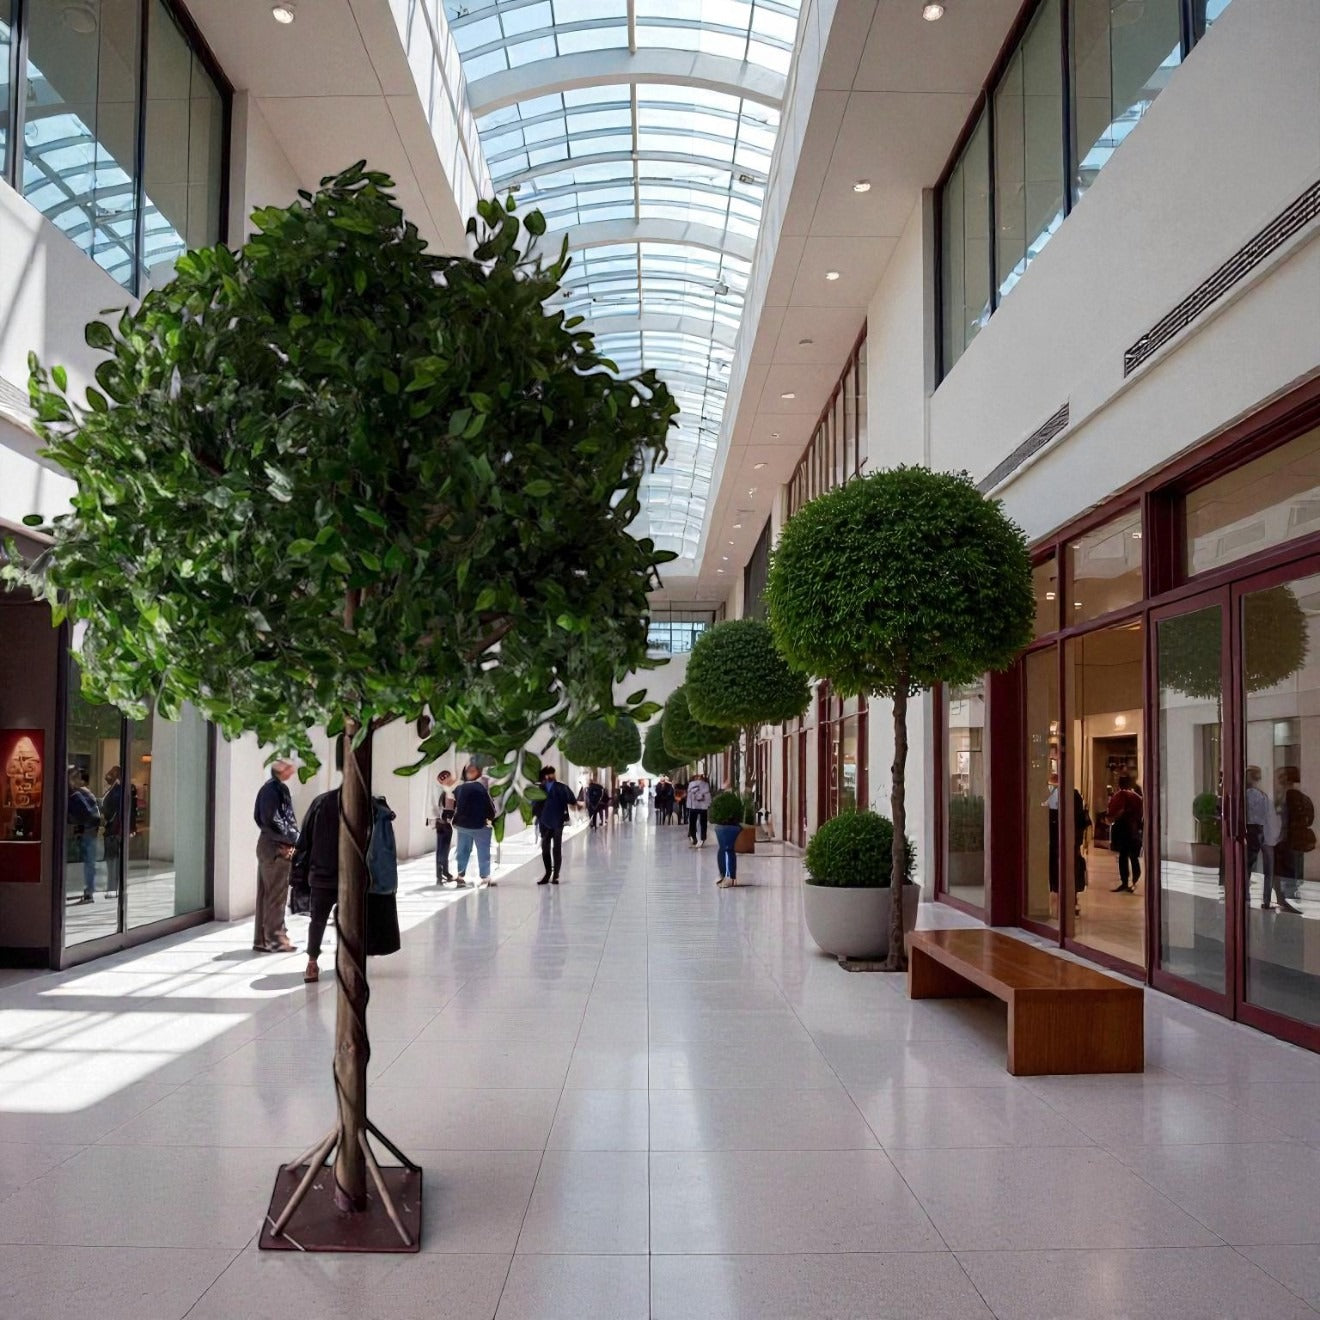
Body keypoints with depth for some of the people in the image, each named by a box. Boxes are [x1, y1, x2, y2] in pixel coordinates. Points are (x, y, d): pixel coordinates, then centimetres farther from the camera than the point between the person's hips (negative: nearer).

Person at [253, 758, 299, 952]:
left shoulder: (267, 787, 12)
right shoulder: (277, 788, -16)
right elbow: (274, 820, -21)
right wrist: (293, 838, -10)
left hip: (266, 844, 9)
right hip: (277, 848, -9)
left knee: (265, 894, 13)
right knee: (276, 894, -2)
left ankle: (262, 939, 19)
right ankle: (275, 939, 4)